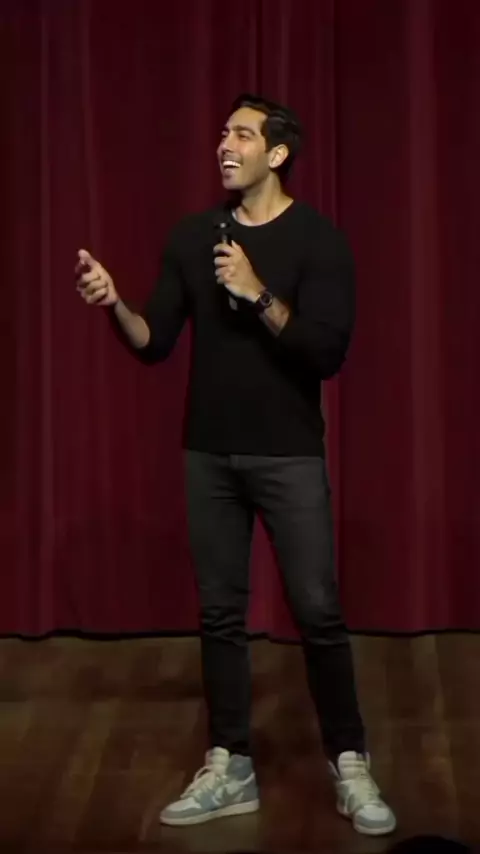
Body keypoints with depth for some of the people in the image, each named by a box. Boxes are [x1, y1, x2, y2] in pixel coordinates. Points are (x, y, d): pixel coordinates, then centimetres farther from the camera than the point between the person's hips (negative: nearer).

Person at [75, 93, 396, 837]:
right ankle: (230, 770, 20)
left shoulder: (316, 239, -7)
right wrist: (114, 306, -16)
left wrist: (259, 295, -23)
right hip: (209, 455, 4)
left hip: (289, 457, -4)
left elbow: (328, 353, -14)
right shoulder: (191, 237, 6)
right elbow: (155, 344, 3)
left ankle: (349, 767, 14)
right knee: (220, 613, 8)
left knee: (317, 612, -1)